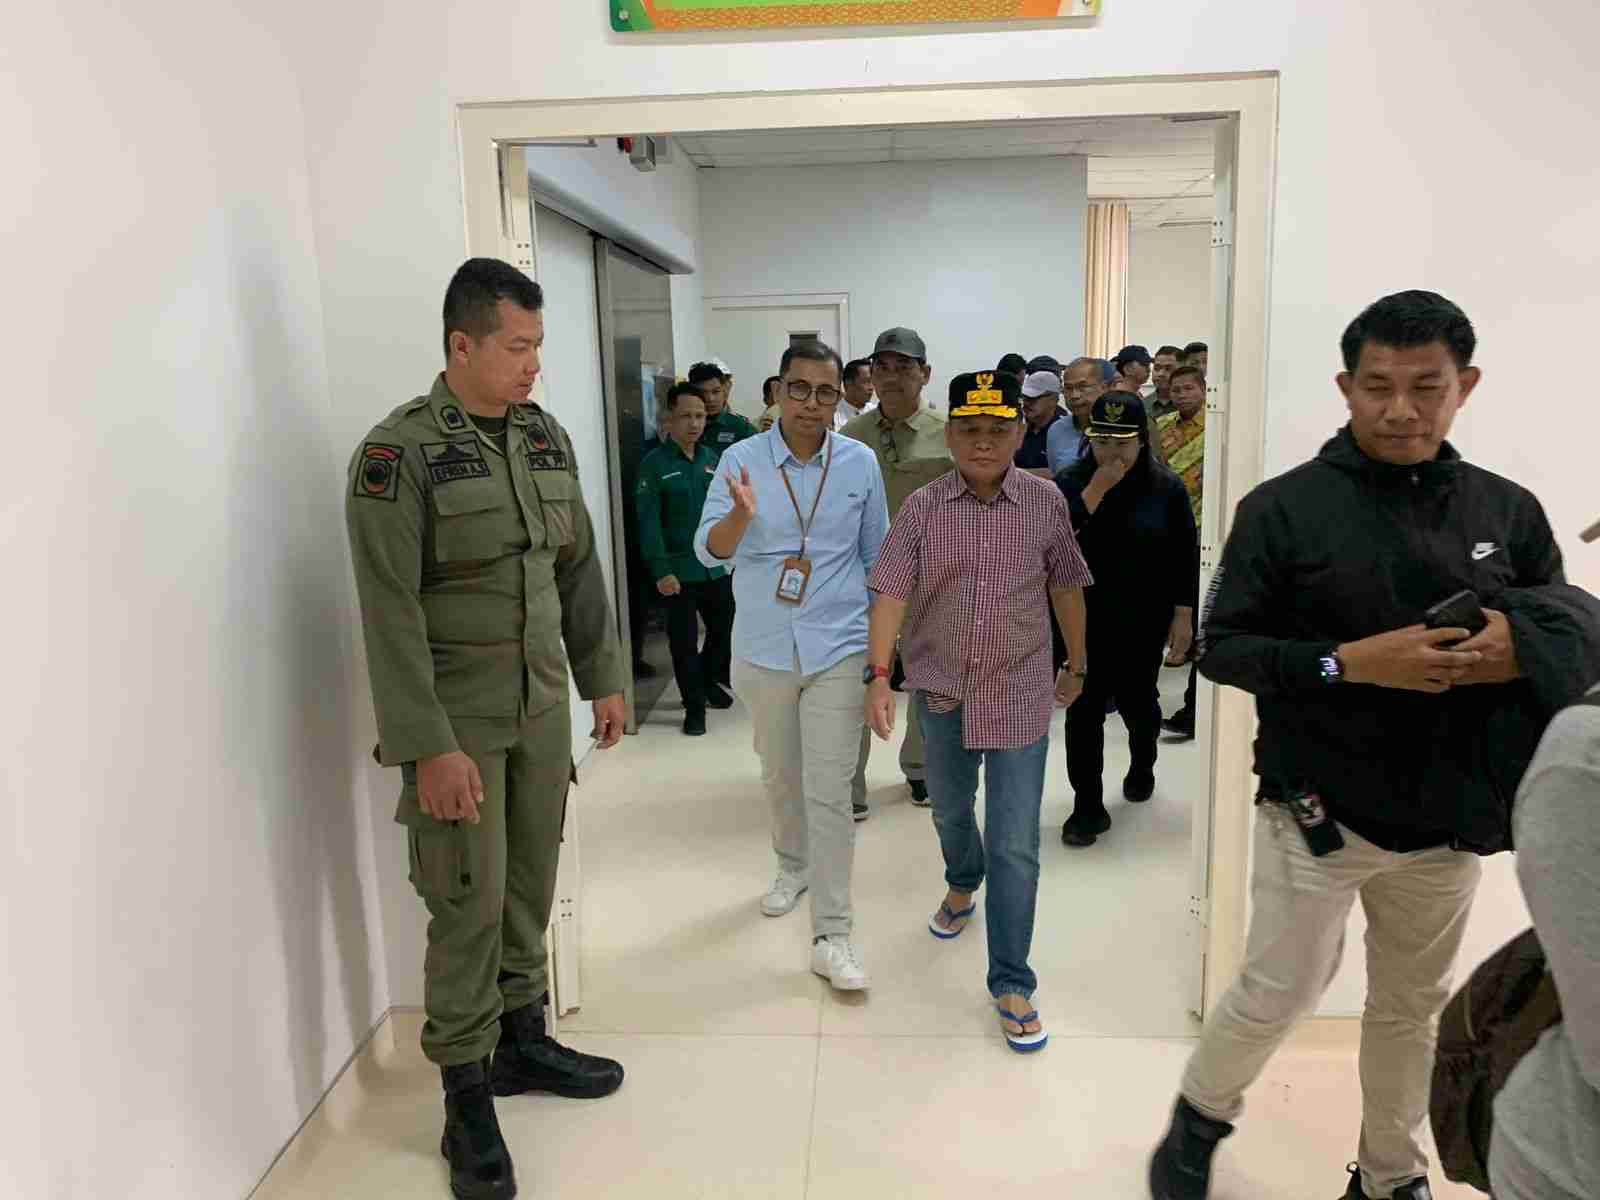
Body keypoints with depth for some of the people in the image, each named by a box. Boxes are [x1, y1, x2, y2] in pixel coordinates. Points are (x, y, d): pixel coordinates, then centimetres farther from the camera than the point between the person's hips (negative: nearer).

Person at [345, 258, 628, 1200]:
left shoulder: (548, 437, 6)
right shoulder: (400, 453, -13)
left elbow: (580, 568, 13)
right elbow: (391, 611, -17)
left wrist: (605, 678, 13)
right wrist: (429, 747, -19)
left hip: (543, 708, 6)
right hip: (458, 719, -5)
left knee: (532, 885, 15)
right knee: (470, 904, 1)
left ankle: (522, 1040, 34)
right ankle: (467, 1100, 18)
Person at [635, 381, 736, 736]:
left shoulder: (712, 460, 8)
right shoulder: (654, 464, -8)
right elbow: (648, 522, -13)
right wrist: (661, 570, -18)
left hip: (718, 567, 5)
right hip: (679, 570, -5)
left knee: (724, 628, 16)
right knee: (684, 640, 3)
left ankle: (708, 681, 42)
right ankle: (694, 706, 19)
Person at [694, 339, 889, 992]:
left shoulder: (860, 463, -2)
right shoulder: (741, 459, -5)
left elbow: (877, 556, 8)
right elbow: (709, 551, -14)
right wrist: (741, 515, -35)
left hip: (838, 649, -1)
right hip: (764, 649, 1)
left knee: (829, 791, -5)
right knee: (781, 777, 18)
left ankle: (831, 936, 3)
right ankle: (793, 867, 45)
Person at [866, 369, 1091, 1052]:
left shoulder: (1045, 503, -5)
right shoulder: (922, 508, -6)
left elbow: (1065, 586, 6)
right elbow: (890, 591, -12)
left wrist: (1076, 665, 13)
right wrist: (879, 675, -22)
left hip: (1020, 696, -1)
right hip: (942, 692, 2)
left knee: (1015, 846, -2)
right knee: (950, 811, 24)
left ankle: (1011, 984, 11)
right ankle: (962, 886, 56)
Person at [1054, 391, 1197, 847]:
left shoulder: (1166, 487, -4)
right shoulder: (1071, 481, -4)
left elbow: (1186, 558, -1)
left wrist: (1183, 617, -5)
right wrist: (1095, 490, -23)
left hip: (1142, 621, 0)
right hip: (1082, 619, 0)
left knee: (1136, 701, 11)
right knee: (1084, 710, -2)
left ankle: (1142, 764, 44)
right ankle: (1088, 805, 9)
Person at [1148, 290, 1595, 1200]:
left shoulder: (1510, 511, 2)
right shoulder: (1285, 508, -9)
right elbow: (1222, 646, -9)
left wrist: (1521, 647, -18)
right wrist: (1348, 661, -23)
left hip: (1450, 820, 4)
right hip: (1320, 812, -3)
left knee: (1414, 1007, 18)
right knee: (1277, 996, 6)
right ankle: (1200, 1116, 35)